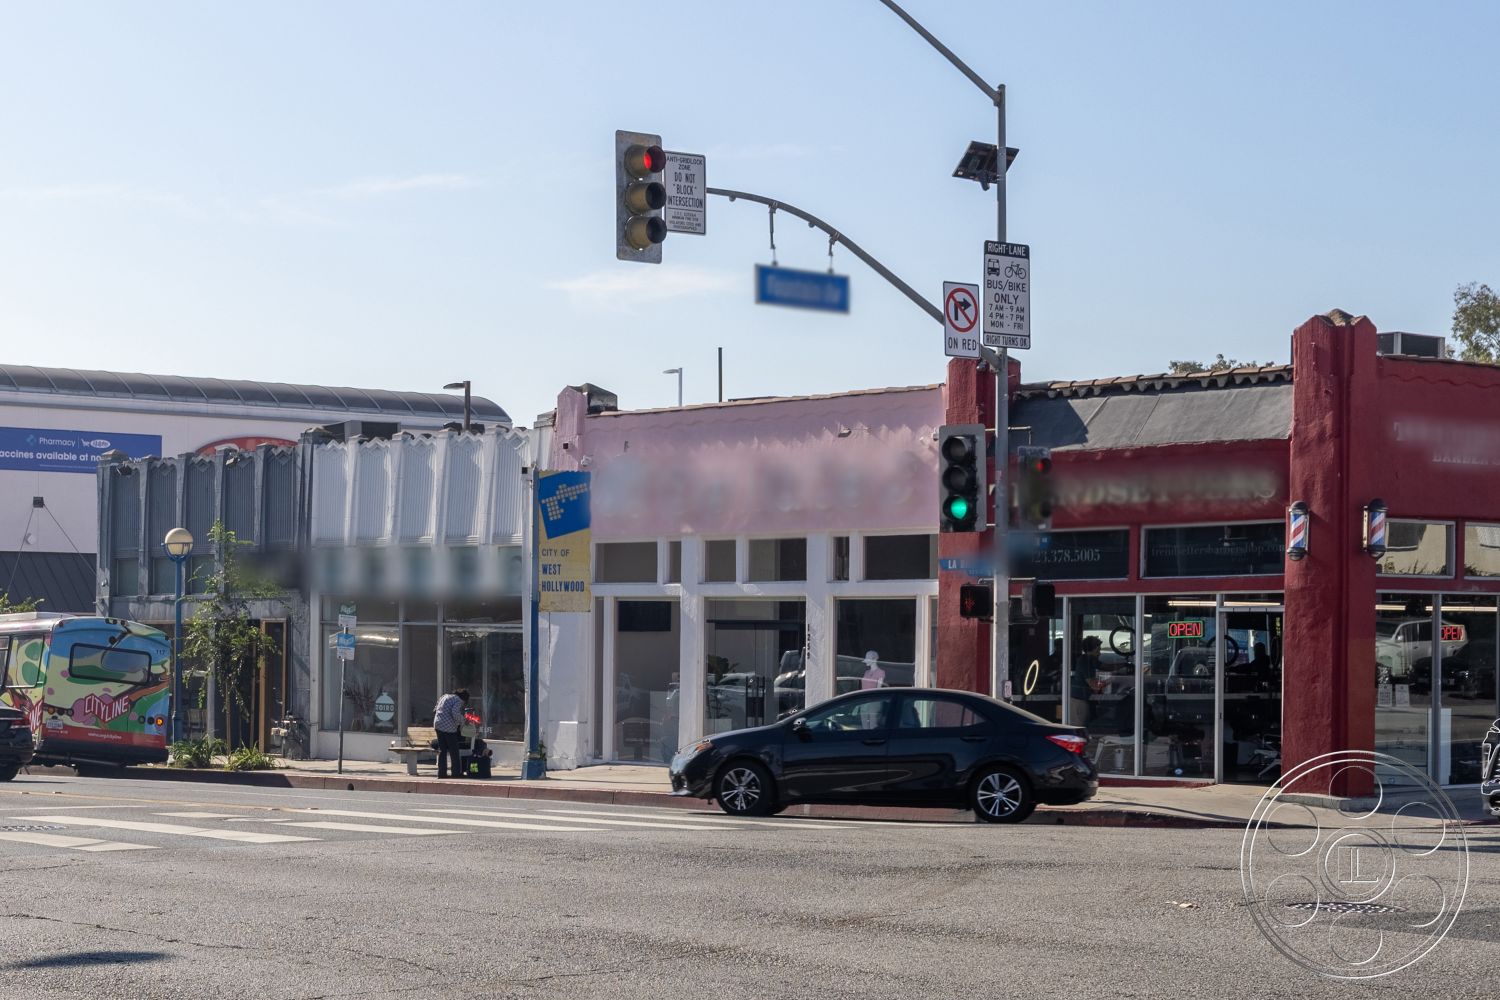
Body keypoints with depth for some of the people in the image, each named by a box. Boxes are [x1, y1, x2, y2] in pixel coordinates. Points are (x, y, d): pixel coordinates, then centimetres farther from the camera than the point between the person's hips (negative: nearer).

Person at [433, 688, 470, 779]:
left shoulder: (444, 697, 20)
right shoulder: (458, 700, -4)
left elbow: (434, 711, 22)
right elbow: (455, 713, -19)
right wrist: (461, 721, -4)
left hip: (438, 724, 7)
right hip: (449, 727, -7)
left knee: (442, 750, 11)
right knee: (454, 751, 1)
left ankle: (441, 772, 10)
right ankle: (457, 772, 1)